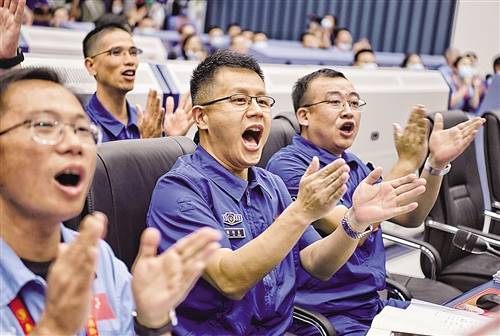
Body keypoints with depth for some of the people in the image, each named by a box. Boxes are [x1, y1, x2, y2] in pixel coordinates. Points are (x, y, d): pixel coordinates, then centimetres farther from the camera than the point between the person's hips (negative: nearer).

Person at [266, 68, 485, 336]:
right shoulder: (287, 165, -13)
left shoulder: (352, 165, 15)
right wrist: (406, 164, -21)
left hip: (374, 304, 8)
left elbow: (409, 218, 10)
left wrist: (437, 163, -4)